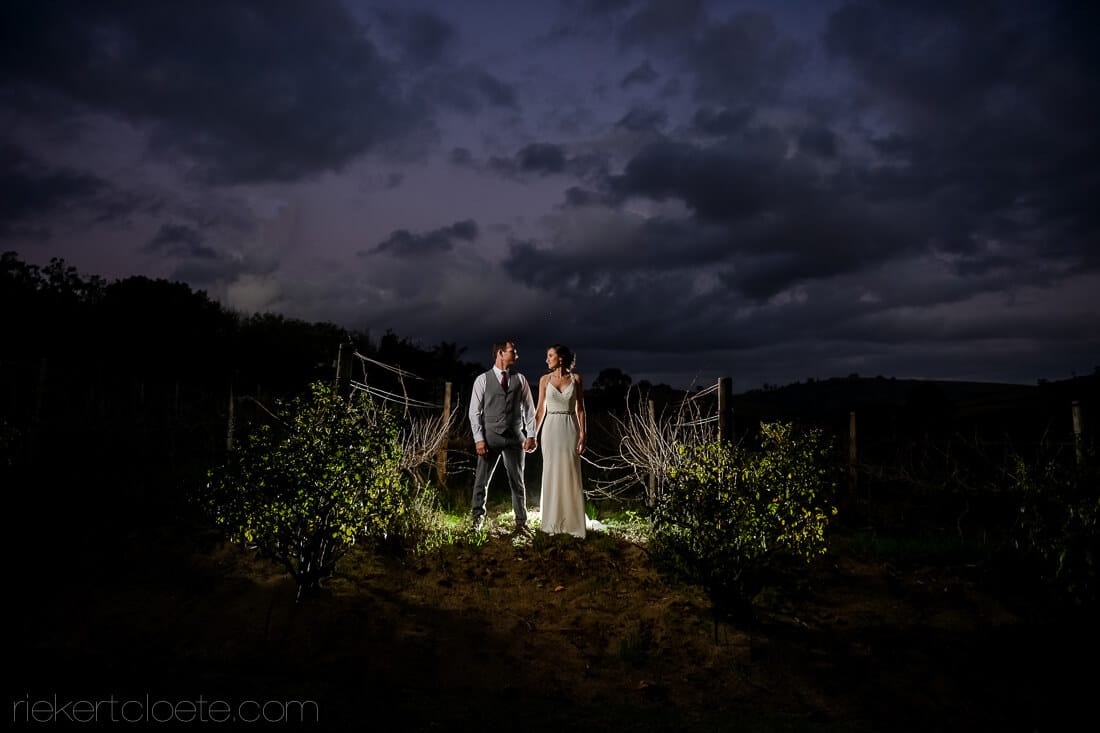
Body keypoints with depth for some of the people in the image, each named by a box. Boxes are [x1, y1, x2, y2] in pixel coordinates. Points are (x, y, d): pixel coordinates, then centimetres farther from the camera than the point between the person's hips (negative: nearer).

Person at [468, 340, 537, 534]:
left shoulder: (520, 379, 8)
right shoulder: (482, 379, 1)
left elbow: (529, 409, 8)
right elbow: (475, 411, 0)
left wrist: (531, 435, -2)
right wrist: (479, 438, -9)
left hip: (515, 437, 2)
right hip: (490, 436, -2)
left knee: (517, 481, 7)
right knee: (481, 480, 1)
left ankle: (521, 522, 17)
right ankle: (478, 519, 16)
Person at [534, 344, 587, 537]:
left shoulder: (576, 379, 2)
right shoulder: (545, 380, 5)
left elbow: (580, 409, 2)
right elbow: (541, 409, 6)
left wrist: (582, 434, -6)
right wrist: (532, 435, 2)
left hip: (570, 429, -1)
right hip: (551, 429, 1)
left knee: (571, 474, 0)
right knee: (551, 474, 3)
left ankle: (573, 522, 10)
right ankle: (552, 522, 13)